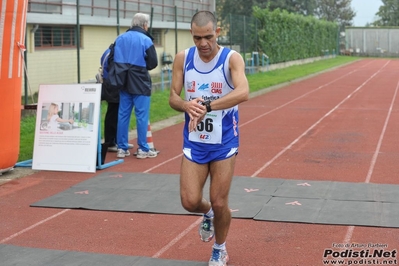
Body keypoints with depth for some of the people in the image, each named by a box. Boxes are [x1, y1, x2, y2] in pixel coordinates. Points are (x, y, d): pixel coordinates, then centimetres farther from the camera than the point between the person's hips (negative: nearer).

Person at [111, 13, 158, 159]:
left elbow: (114, 60, 6)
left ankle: (122, 148, 12)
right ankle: (142, 149, 4)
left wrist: (123, 69, 10)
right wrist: (142, 67, 7)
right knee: (142, 116, 1)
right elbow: (153, 63, -10)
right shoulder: (145, 40, -9)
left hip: (124, 82, 5)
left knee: (123, 115, 8)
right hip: (140, 83, -5)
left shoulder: (120, 38, 7)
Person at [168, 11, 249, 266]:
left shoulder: (232, 58, -15)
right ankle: (207, 213, 36)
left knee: (219, 203, 3)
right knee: (190, 202, -2)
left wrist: (207, 107, -43)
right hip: (194, 142, 3)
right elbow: (173, 97, -1)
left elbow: (243, 93, -32)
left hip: (224, 142, -2)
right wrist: (187, 105, -25)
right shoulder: (183, 58, -4)